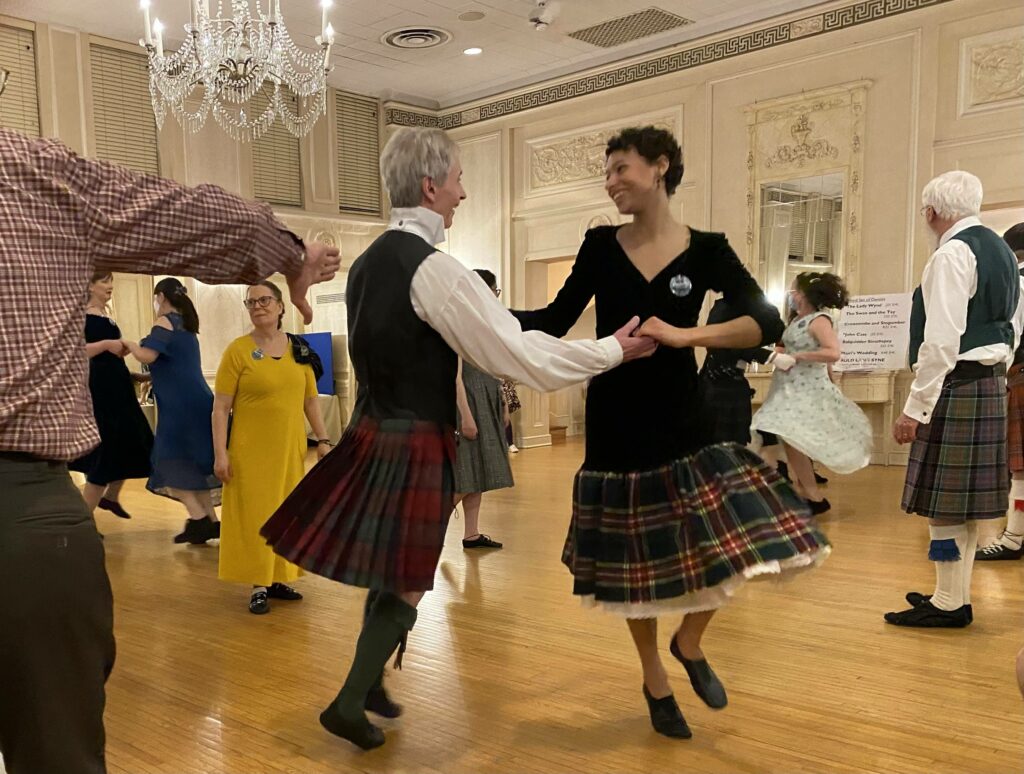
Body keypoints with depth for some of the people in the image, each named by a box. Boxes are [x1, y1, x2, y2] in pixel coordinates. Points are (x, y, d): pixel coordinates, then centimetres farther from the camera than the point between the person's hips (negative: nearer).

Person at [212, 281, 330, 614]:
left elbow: (310, 400, 12)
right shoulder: (238, 350, -6)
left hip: (291, 448, 4)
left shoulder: (298, 349, 6)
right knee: (254, 514, 1)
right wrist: (220, 453, -14)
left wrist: (323, 439, 9)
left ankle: (278, 578, 25)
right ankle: (258, 586, 12)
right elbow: (221, 407, -8)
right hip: (251, 450, -4)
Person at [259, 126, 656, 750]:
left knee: (388, 574, 22)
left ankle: (370, 678, 36)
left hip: (374, 431, 8)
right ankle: (349, 706, 19)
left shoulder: (369, 261, 8)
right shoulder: (434, 268, -20)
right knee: (407, 583, 8)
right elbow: (521, 358, -20)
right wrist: (615, 349, -10)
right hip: (415, 443, -8)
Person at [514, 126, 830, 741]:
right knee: (634, 563, 11)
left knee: (730, 548, -8)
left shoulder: (706, 250, -4)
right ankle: (655, 678, 35)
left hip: (681, 424, -1)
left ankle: (690, 642, 25)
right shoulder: (600, 245, 1)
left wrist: (684, 335, -28)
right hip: (615, 427, 1)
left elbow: (768, 323, -16)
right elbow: (556, 321, 4)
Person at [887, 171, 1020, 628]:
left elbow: (942, 341, -20)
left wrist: (915, 408, -18)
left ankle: (948, 605, 4)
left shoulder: (952, 254, -13)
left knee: (943, 499, -3)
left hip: (955, 385, -10)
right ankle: (955, 595, 23)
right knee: (963, 498, 14)